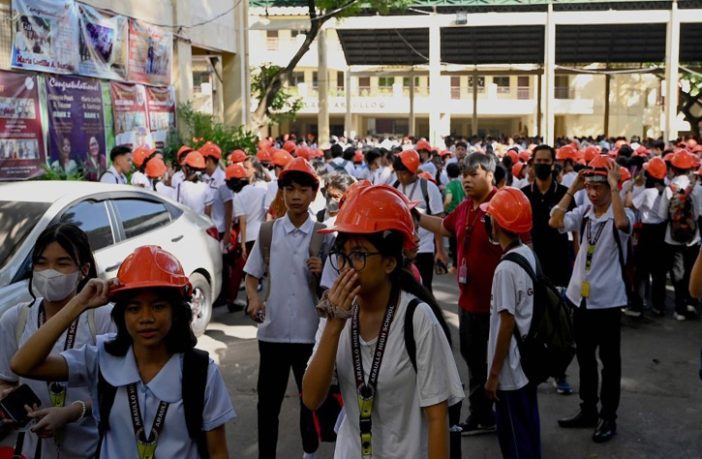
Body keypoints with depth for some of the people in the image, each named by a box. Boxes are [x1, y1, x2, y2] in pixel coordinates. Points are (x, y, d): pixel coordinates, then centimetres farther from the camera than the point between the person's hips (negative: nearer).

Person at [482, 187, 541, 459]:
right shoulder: (530, 255, 2)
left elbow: (507, 324, -21)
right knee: (528, 427, 20)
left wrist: (494, 373, -14)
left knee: (513, 435, 5)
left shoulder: (506, 268, -22)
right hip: (529, 361, 8)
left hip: (511, 368, -8)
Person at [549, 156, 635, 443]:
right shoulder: (584, 212, 3)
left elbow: (623, 223, -35)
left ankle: (608, 417, 19)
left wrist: (615, 186, -28)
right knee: (585, 358, 16)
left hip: (607, 299, -5)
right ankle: (588, 410, 30)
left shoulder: (621, 214, -11)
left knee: (609, 360, 7)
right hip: (580, 296, 6)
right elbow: (555, 222, -11)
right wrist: (572, 189, -10)